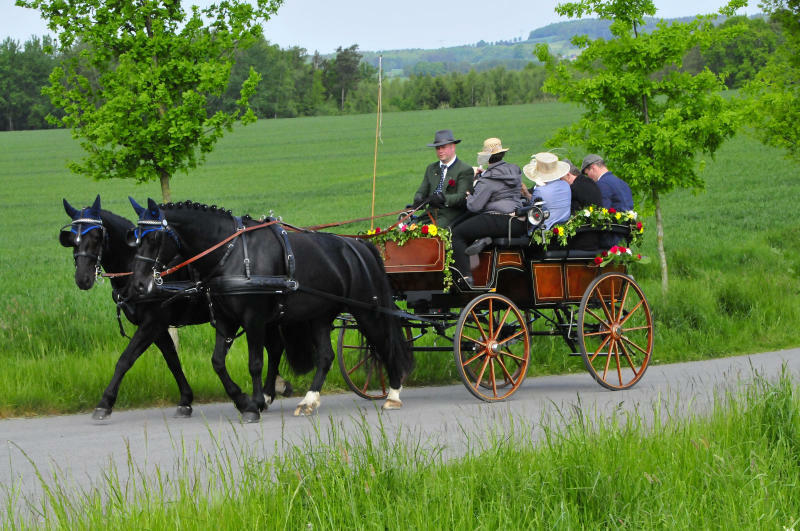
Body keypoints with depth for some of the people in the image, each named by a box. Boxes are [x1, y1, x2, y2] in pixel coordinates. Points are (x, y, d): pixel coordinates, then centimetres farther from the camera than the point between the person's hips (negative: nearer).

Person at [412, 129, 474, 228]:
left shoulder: (465, 170, 0)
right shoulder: (431, 168, 22)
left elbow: (462, 197, -10)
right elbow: (422, 191, 16)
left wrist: (444, 198, -29)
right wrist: (418, 200, -9)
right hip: (430, 215, 6)